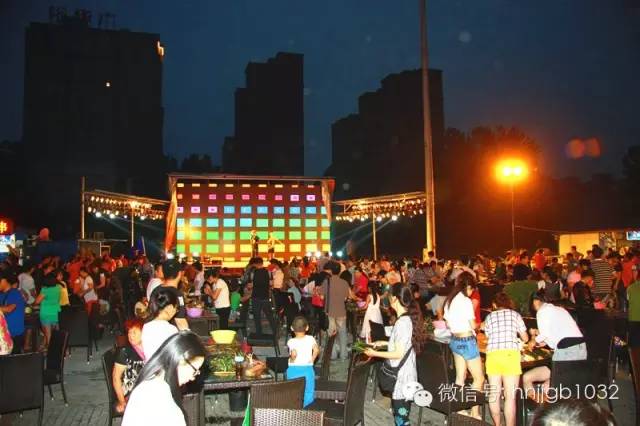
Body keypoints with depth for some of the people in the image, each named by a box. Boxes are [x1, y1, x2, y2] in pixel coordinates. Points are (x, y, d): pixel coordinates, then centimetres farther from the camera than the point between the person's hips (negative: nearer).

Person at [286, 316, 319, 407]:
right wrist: (312, 359, -1)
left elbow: (294, 353, -26)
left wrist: (291, 359, -6)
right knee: (308, 392, 11)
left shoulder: (291, 341, -11)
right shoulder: (310, 339, -4)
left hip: (294, 370, -1)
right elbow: (316, 350, -15)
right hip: (307, 369, 1)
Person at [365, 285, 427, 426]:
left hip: (401, 378, -9)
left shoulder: (402, 322, -22)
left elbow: (398, 354, -22)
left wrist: (374, 353, -13)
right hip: (405, 375, 9)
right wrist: (384, 343, 16)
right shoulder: (409, 318, 6)